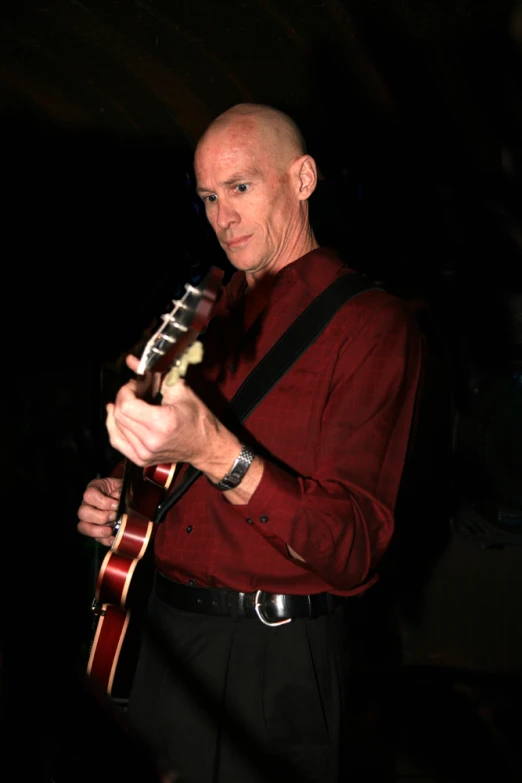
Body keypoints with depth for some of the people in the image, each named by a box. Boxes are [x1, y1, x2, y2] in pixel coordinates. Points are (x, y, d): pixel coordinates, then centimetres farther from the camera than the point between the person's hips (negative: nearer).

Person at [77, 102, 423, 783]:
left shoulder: (369, 319, -13)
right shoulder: (210, 312, 11)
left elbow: (353, 555, -22)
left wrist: (215, 452, -33)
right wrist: (117, 499, 2)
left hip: (278, 662, -6)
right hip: (167, 638, 7)